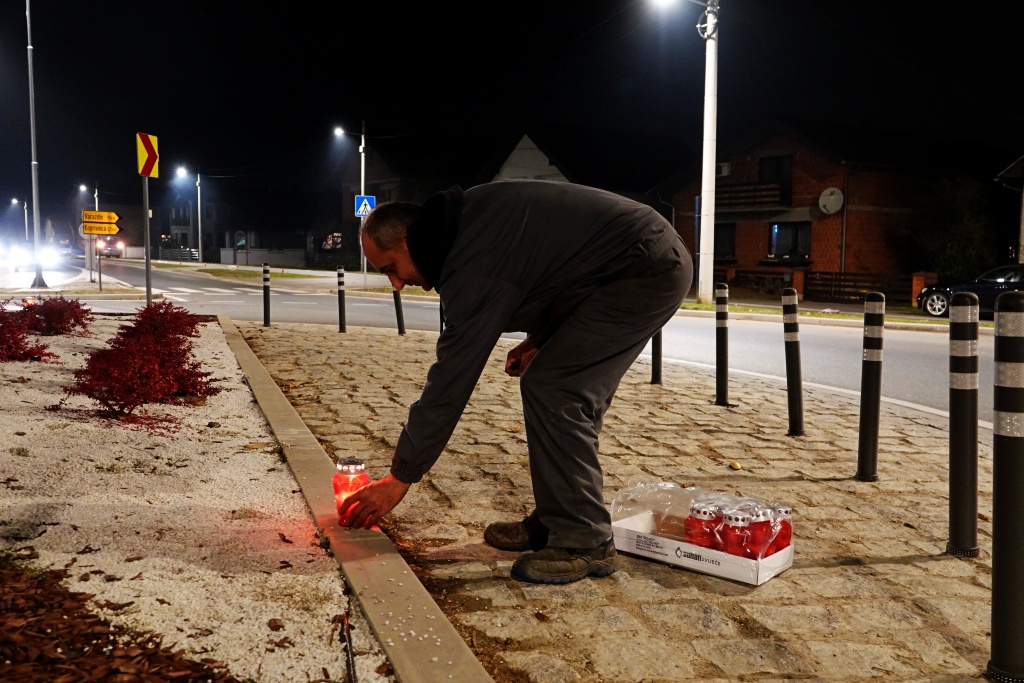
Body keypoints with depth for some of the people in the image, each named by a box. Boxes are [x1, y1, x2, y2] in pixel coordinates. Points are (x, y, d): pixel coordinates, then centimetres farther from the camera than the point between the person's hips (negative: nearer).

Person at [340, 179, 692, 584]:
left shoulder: (475, 263, -22)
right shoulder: (467, 218, 6)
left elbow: (450, 379, -19)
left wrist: (400, 478, -11)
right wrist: (539, 338, 9)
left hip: (647, 272, -10)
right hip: (654, 265, 10)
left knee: (551, 390, -13)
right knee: (567, 392, 10)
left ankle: (585, 544, -6)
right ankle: (555, 524, 17)